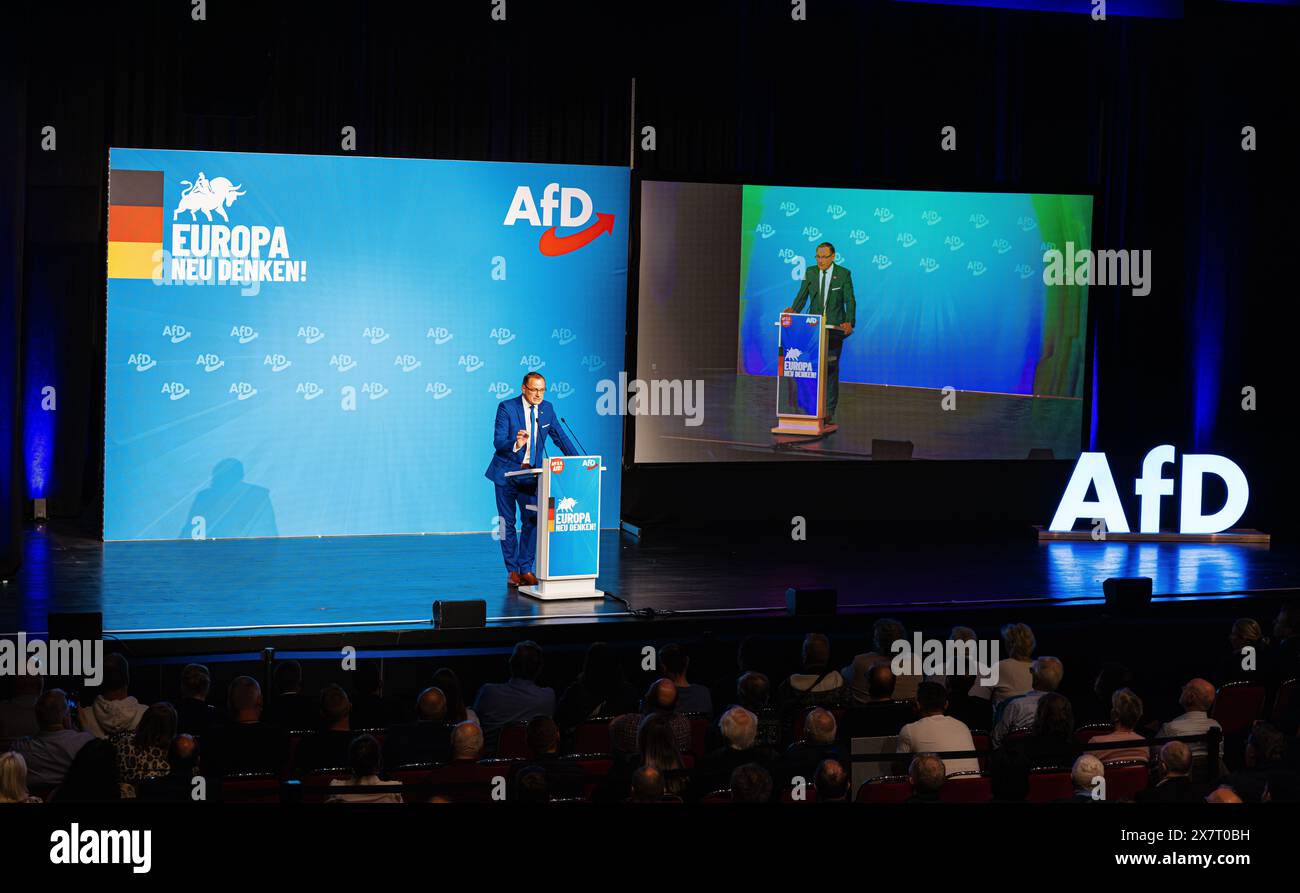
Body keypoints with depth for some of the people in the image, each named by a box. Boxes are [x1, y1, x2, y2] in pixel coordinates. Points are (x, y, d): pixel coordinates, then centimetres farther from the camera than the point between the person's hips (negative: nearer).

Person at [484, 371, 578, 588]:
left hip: (531, 474, 3)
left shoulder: (547, 409, 1)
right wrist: (516, 444, -39)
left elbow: (560, 437, 4)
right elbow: (498, 442, -17)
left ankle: (526, 569, 8)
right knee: (507, 522, 3)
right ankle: (512, 571, 10)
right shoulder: (506, 407, -13)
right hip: (507, 472, -3)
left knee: (532, 521, 0)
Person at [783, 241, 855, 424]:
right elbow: (802, 296, 4)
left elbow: (850, 301, -5)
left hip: (835, 327, -3)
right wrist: (793, 311, -17)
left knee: (831, 366, -3)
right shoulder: (810, 272, 8)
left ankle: (829, 411, 0)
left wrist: (850, 322, -20)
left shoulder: (844, 274, 0)